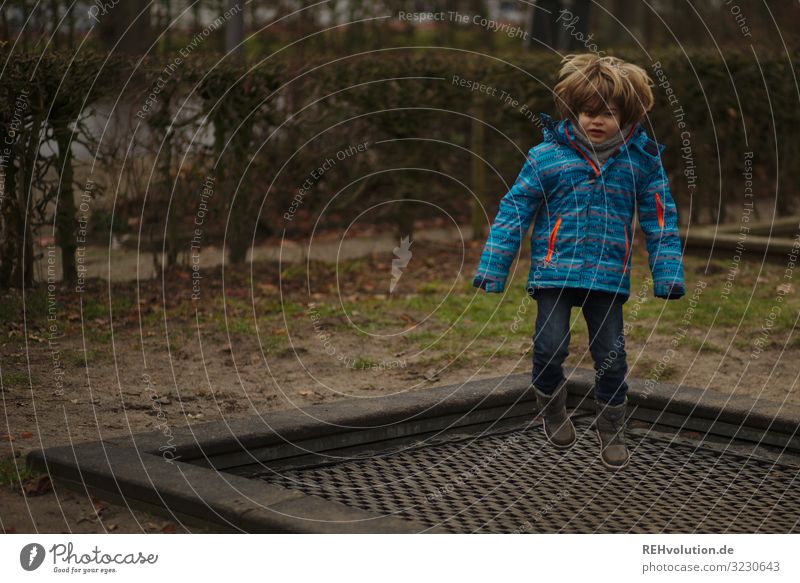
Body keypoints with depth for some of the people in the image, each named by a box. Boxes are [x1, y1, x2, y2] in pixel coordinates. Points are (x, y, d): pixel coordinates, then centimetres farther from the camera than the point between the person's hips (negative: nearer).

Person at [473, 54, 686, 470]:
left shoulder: (641, 159, 2)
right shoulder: (547, 154, -3)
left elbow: (660, 219, 9)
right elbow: (515, 209, 1)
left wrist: (668, 273, 4)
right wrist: (493, 265, -2)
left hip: (608, 275, 1)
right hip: (554, 270, -1)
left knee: (611, 355, 4)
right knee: (550, 346, -7)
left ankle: (611, 430, 25)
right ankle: (551, 405, 24)